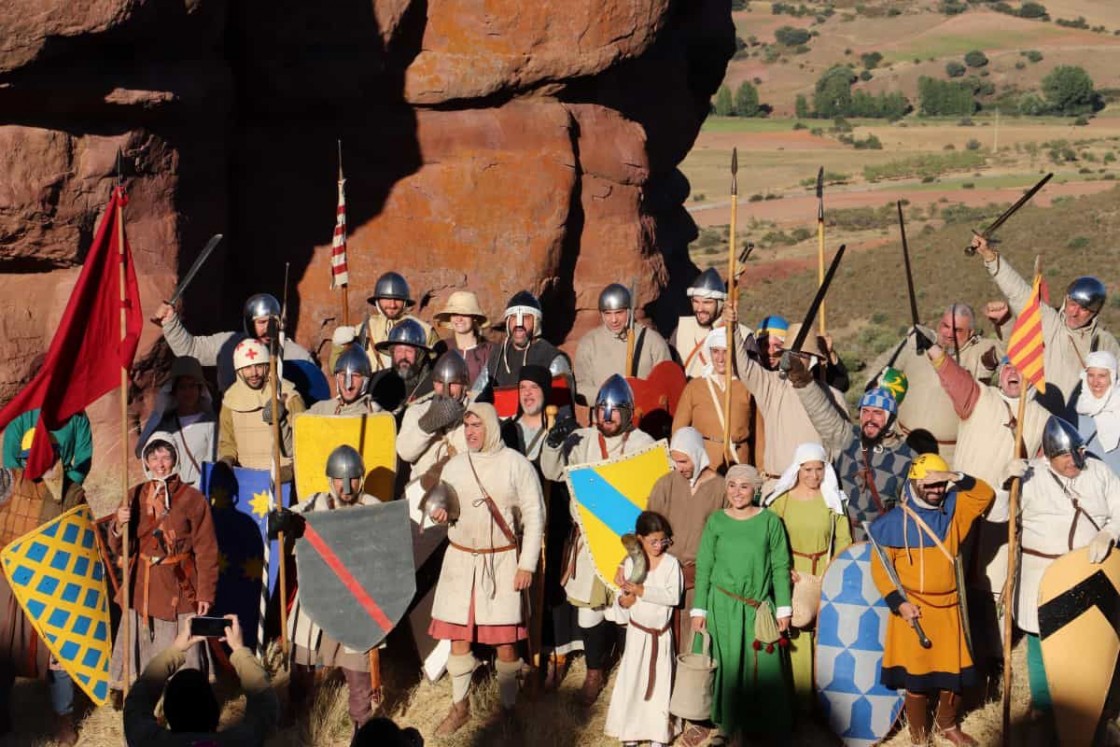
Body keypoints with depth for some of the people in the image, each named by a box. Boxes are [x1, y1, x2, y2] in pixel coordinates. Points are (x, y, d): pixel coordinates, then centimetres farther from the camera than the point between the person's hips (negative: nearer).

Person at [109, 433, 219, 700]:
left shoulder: (193, 499, -3)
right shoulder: (135, 496, 6)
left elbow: (206, 551, -2)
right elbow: (120, 549, 6)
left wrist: (205, 593, -6)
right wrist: (119, 527, -15)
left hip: (178, 587, -3)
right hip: (141, 587, 3)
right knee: (138, 646, 5)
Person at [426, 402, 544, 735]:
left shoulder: (516, 465, -5)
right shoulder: (454, 466, 6)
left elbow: (534, 516, -3)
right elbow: (443, 508, 16)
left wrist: (527, 564, -8)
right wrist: (439, 514, -9)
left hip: (502, 561, -3)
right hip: (460, 559, 3)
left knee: (505, 639, -1)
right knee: (458, 636, 4)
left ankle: (508, 707, 14)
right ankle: (460, 707, 18)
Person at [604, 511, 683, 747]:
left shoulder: (671, 563, -9)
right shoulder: (631, 563, -4)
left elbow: (673, 596, -20)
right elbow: (623, 598, 2)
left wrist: (642, 591, -23)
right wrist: (624, 600, -22)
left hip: (661, 633, -1)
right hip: (637, 631, 1)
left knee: (660, 680, 5)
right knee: (632, 678, 5)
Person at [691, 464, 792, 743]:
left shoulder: (770, 521, -1)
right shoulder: (716, 521, 2)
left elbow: (780, 567, 1)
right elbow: (703, 567, 4)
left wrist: (784, 608, -1)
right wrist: (699, 609, 1)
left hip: (760, 607, 0)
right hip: (723, 605, 1)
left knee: (764, 666, -1)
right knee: (728, 664, 4)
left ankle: (770, 726, 12)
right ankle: (728, 725, 14)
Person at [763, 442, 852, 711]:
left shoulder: (833, 500, 5)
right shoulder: (781, 500, 2)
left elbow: (844, 542, 6)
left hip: (825, 575, 1)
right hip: (792, 575, -1)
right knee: (796, 638, -3)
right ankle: (800, 701, 5)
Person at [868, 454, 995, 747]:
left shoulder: (953, 511, 5)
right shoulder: (893, 522, -8)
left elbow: (986, 495, 0)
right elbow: (880, 566, -8)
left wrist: (957, 479, -16)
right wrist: (898, 602, -17)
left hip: (949, 609, 4)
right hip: (914, 611, -4)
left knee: (956, 672, 11)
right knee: (916, 677, 4)